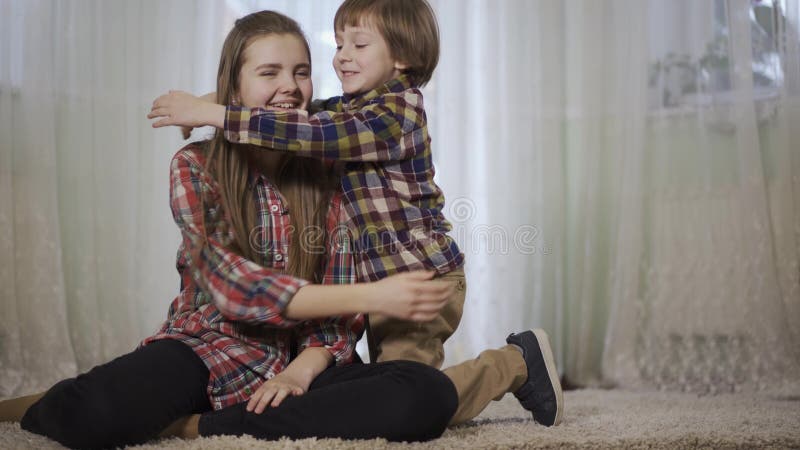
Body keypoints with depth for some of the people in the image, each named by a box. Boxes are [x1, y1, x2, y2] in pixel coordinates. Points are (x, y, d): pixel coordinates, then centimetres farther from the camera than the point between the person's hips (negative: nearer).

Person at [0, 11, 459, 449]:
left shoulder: (330, 174, 4)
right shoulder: (196, 167, -4)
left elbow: (340, 307, 3)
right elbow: (233, 286, -19)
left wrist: (303, 370, -18)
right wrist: (373, 296, -26)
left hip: (307, 358, 3)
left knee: (431, 394, -29)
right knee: (96, 412, -37)